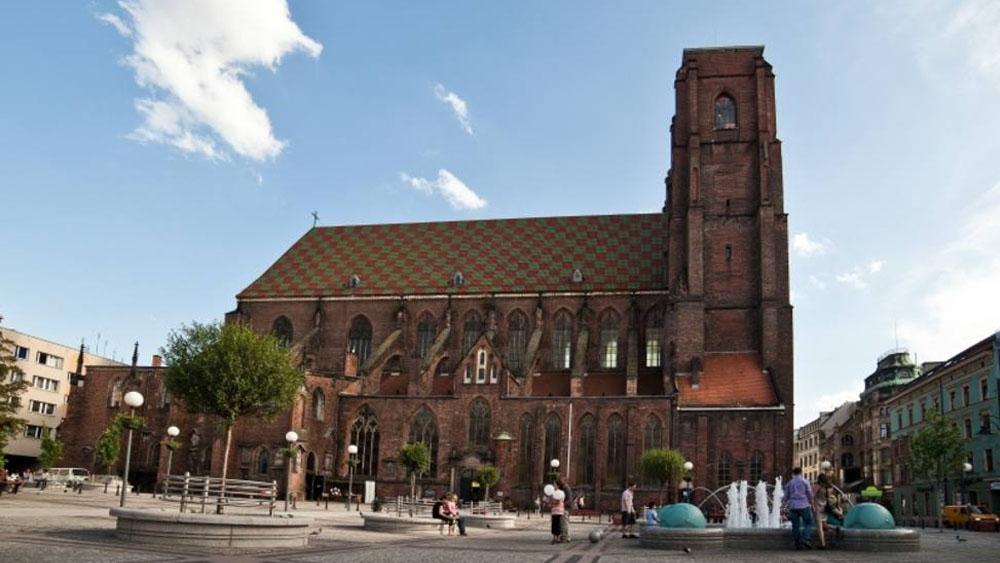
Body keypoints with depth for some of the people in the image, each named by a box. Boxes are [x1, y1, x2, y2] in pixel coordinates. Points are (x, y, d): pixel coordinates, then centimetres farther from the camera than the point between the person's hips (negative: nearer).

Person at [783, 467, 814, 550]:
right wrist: (811, 502, 17)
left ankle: (798, 544, 5)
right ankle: (804, 539, -12)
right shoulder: (805, 482, -1)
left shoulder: (789, 483, 7)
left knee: (795, 525, 6)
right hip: (804, 506, -3)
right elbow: (810, 494, 0)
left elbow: (786, 497, 7)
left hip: (792, 507, 3)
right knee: (808, 523, 6)